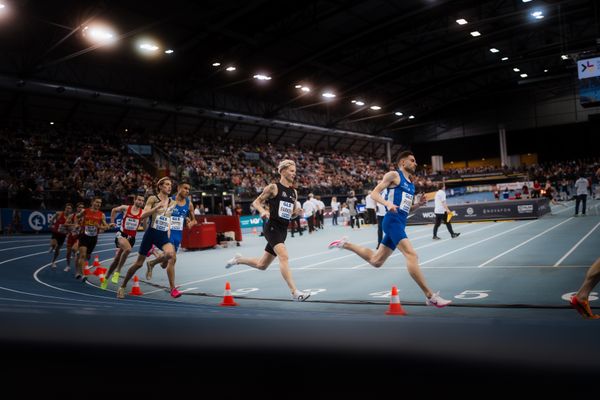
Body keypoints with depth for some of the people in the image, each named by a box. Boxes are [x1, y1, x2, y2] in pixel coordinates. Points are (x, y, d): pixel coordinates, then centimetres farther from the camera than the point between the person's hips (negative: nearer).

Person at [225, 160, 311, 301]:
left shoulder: (294, 192, 14)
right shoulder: (273, 187, -4)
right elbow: (256, 202, -1)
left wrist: (296, 212, -1)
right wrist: (263, 211, -20)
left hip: (283, 231, 7)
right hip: (272, 228, -7)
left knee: (261, 265, 15)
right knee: (284, 256, -25)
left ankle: (239, 259, 40)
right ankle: (295, 292, -27)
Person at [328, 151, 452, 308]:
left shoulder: (411, 184, 22)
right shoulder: (393, 175, -1)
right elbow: (374, 193, -7)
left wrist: (419, 204, 8)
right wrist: (388, 203, -24)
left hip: (400, 224, 9)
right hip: (393, 221, -9)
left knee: (375, 261, 15)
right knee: (411, 255, -19)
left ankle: (345, 244, 29)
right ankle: (430, 296, -18)